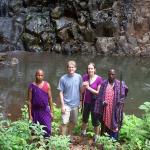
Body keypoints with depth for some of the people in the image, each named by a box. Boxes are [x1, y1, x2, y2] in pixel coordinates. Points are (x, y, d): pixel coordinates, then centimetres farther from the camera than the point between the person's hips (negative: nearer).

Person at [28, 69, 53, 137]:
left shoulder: (47, 85, 0)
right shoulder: (32, 86, -5)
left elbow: (50, 98, 4)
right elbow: (29, 101, -4)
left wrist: (51, 111, 3)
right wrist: (30, 114, -6)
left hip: (45, 110, 1)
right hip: (35, 111, -1)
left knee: (47, 129, -4)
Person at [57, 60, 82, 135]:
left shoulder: (79, 77, -1)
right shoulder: (63, 78, -9)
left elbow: (81, 90, 6)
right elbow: (61, 93, -7)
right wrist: (62, 105, -12)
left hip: (75, 104, 4)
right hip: (66, 104, -3)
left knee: (73, 122, 17)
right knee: (65, 122, -9)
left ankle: (69, 135, 38)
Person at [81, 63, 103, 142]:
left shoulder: (99, 79, -17)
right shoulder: (85, 77, -6)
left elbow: (98, 92, -16)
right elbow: (82, 91, 1)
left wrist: (88, 88, -23)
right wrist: (83, 86, -20)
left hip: (94, 103, -4)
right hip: (86, 102, 4)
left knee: (95, 120, 5)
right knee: (85, 118, 22)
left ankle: (96, 136, 27)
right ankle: (83, 132, 46)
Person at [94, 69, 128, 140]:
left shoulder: (120, 84, -1)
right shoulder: (104, 83, 2)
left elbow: (123, 96, 3)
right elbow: (100, 96, 2)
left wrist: (121, 101, -16)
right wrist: (102, 102, -15)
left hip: (115, 109, -1)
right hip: (105, 109, 1)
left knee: (114, 125, 2)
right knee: (105, 124, 10)